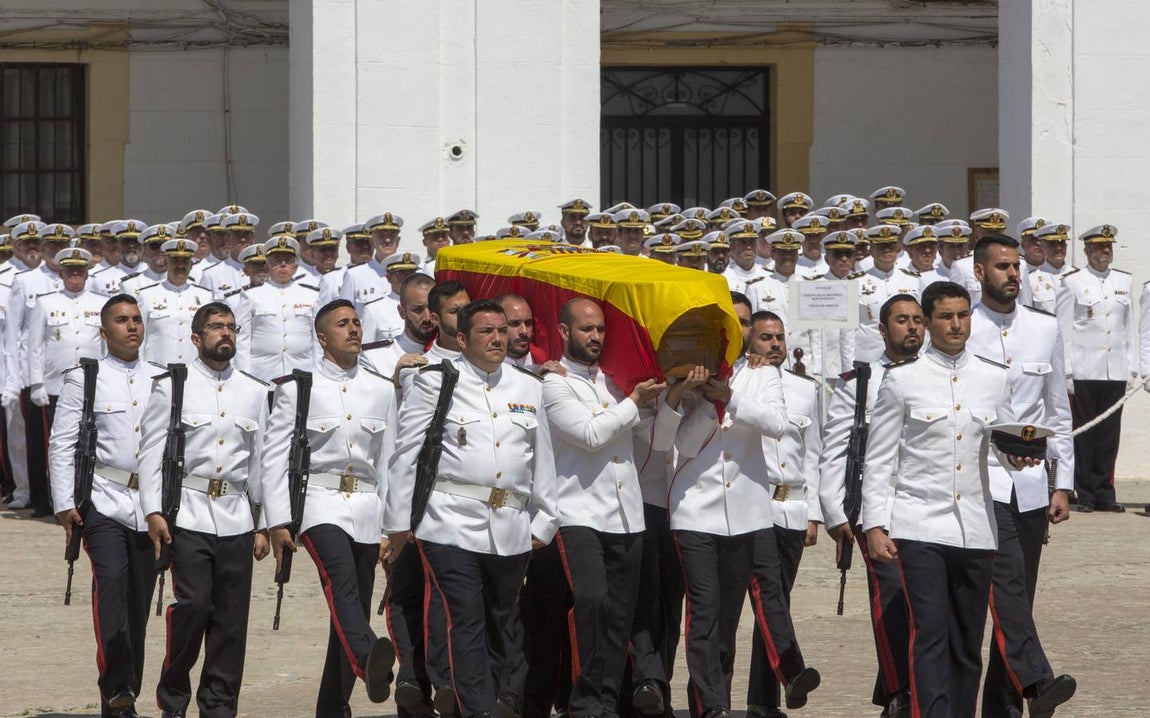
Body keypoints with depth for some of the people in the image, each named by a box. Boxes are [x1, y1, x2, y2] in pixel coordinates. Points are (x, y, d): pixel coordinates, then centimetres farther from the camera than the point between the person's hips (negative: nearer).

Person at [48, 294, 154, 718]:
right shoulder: (83, 380, 2)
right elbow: (61, 445, 0)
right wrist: (64, 504, -7)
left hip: (150, 505, 4)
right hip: (103, 501, -4)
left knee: (139, 600, 4)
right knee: (110, 579, -24)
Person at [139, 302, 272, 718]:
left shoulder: (255, 392, 14)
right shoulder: (172, 386, 4)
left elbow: (262, 461, 16)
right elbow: (152, 452, 0)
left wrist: (264, 525, 13)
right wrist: (153, 512, -10)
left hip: (237, 519, 4)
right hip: (188, 514, -4)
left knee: (231, 616, 2)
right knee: (193, 603, -15)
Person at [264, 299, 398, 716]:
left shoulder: (382, 390, 14)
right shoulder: (297, 387, 3)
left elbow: (389, 461, 16)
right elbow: (274, 455, 1)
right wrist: (278, 521, -6)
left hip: (367, 510, 5)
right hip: (321, 504, -5)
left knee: (353, 608, 5)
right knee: (342, 581, -30)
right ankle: (369, 663, -54)